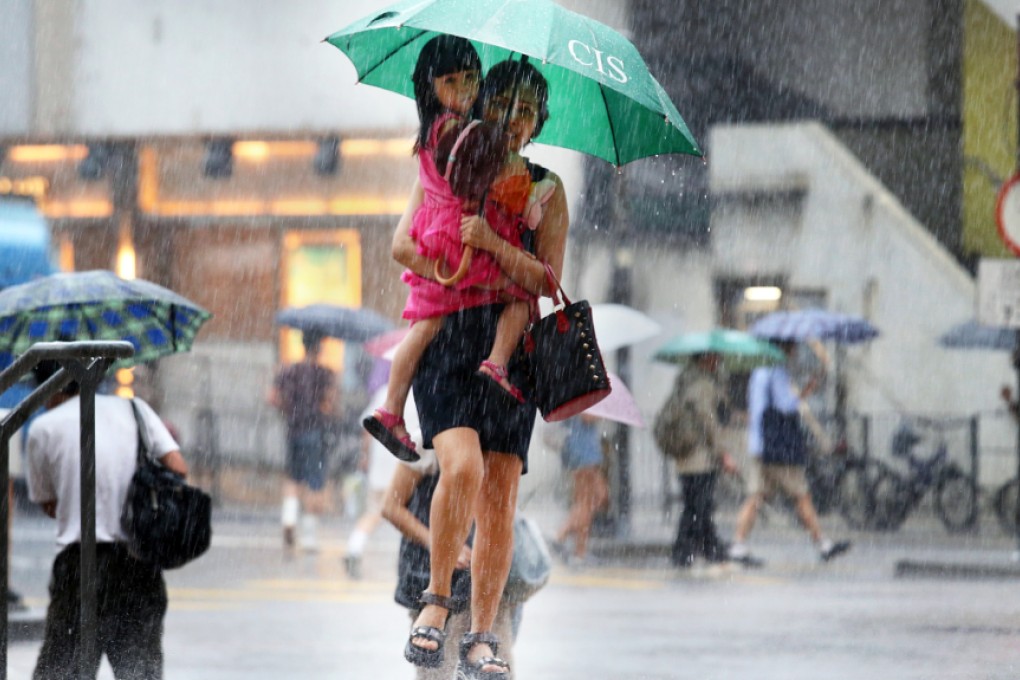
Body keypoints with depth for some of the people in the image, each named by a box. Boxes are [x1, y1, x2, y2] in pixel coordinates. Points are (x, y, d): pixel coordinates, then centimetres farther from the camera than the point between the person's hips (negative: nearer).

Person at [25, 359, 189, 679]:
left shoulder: (43, 427, 4)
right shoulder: (134, 408, 10)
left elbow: (49, 504, 11)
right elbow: (178, 469, 1)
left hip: (80, 559, -3)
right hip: (141, 562, 3)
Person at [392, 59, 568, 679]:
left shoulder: (546, 190, 10)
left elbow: (548, 280, 0)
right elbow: (404, 244, -1)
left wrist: (491, 243, -15)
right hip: (446, 341, -2)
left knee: (501, 494, -4)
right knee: (462, 466, -24)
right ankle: (437, 599, -4)